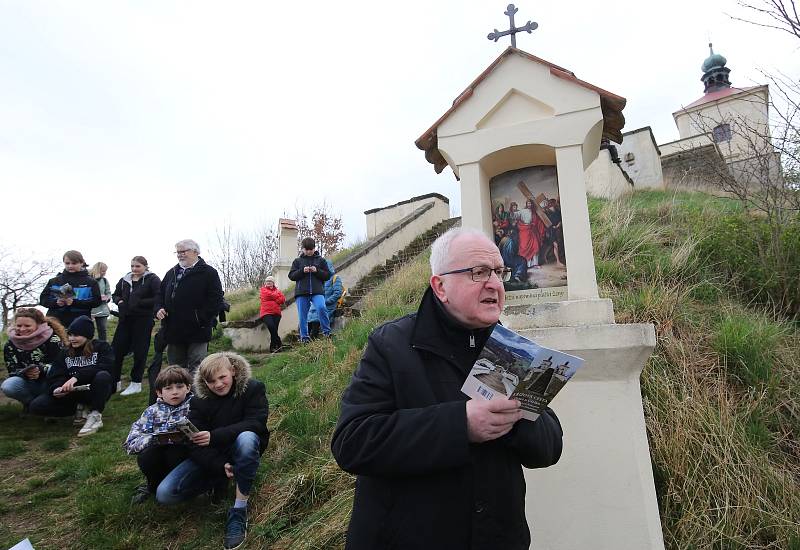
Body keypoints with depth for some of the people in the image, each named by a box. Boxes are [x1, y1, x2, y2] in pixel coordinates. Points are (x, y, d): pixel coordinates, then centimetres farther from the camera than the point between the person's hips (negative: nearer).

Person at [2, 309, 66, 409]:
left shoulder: (52, 339, -14)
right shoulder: (10, 345, -2)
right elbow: (12, 370, -4)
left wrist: (40, 370, -36)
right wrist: (25, 373, -28)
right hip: (28, 382, 3)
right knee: (7, 387, -27)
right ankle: (31, 401, 1)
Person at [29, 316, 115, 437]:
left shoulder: (102, 347, -5)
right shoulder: (65, 353, 9)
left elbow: (105, 368, -23)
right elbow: (55, 376, -2)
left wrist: (77, 376, -34)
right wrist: (56, 388, -25)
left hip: (96, 392, -4)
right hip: (73, 394, 5)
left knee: (103, 376, -36)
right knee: (36, 406, -15)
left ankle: (95, 415, -22)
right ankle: (79, 408, 1)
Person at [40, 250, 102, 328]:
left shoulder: (90, 282, 3)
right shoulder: (54, 281, 11)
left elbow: (96, 301, -5)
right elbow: (43, 299, 10)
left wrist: (75, 302, -18)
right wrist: (56, 302, -13)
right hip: (56, 322, 2)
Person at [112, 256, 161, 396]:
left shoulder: (152, 279, -7)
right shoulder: (125, 280, 11)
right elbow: (115, 294, 24)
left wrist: (139, 303, -19)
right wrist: (119, 301, 2)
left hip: (143, 321, -6)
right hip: (125, 319, 6)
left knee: (140, 352, 3)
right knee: (116, 349, 6)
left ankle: (136, 384, 14)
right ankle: (114, 381, 20)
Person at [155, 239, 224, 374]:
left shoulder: (209, 273, -3)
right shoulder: (171, 273, 18)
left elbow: (216, 299, -10)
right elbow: (160, 295, 25)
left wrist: (202, 319, -19)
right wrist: (159, 309, 4)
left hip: (197, 332, -6)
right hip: (173, 331, 7)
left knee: (196, 369, -3)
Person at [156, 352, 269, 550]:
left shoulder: (253, 388, -12)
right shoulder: (199, 401, -5)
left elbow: (256, 423, -24)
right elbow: (195, 444, -10)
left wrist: (214, 436, -32)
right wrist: (220, 466, -26)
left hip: (240, 453, -3)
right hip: (209, 458, 3)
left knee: (246, 438, -40)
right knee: (164, 494, -16)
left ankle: (239, 512, -26)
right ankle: (218, 481, 9)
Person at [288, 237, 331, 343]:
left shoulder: (321, 260, 13)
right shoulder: (297, 261, 13)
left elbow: (327, 275, 9)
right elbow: (291, 275, 6)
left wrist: (317, 271, -9)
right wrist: (302, 271, -10)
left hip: (317, 291, -2)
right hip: (301, 292, 2)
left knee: (321, 307, -26)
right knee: (302, 316, 2)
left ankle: (327, 331, -14)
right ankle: (304, 337, 14)